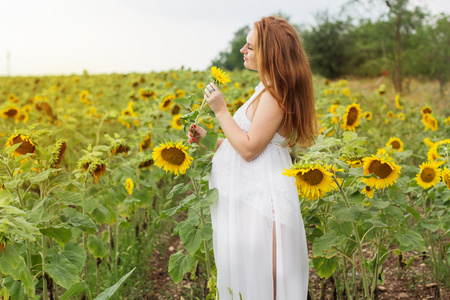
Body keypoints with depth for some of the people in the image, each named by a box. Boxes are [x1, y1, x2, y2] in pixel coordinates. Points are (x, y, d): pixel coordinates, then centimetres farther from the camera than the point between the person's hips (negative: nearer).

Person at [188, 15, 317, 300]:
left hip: (260, 201, -10)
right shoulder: (267, 90, 14)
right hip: (248, 197, 10)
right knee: (241, 274, 17)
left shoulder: (275, 94, -18)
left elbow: (249, 148, -22)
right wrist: (209, 138, 13)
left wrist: (221, 110, -15)